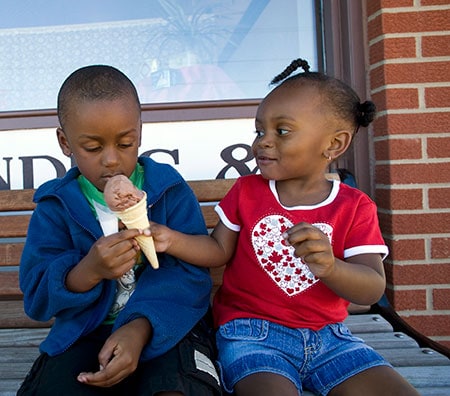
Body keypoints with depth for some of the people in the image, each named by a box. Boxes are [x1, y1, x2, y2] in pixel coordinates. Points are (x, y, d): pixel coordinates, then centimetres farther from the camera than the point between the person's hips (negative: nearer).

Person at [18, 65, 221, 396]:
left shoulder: (170, 190, -3)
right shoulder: (56, 207, 2)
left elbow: (191, 273, -11)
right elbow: (36, 298, -2)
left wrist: (140, 327, -26)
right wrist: (89, 272, -24)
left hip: (163, 326, -1)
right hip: (85, 333, 2)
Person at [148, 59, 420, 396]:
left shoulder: (355, 207, -1)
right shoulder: (246, 191, 4)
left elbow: (373, 289, -10)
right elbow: (220, 250, 6)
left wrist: (329, 267, -31)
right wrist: (171, 239, -12)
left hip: (327, 334, 2)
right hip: (252, 330, -1)